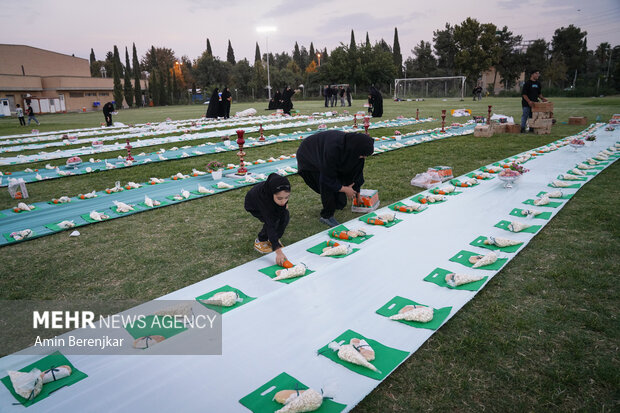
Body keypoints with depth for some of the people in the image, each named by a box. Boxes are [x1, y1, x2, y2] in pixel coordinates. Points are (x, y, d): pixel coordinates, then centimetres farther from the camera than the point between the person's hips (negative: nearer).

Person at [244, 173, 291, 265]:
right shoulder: (263, 197, -47)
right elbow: (270, 225, -49)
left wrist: (285, 203, -14)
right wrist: (278, 251, -54)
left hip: (270, 203, 5)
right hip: (253, 206, -5)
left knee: (285, 217, -17)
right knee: (272, 220, -27)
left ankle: (276, 239, 6)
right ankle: (260, 241, -3)